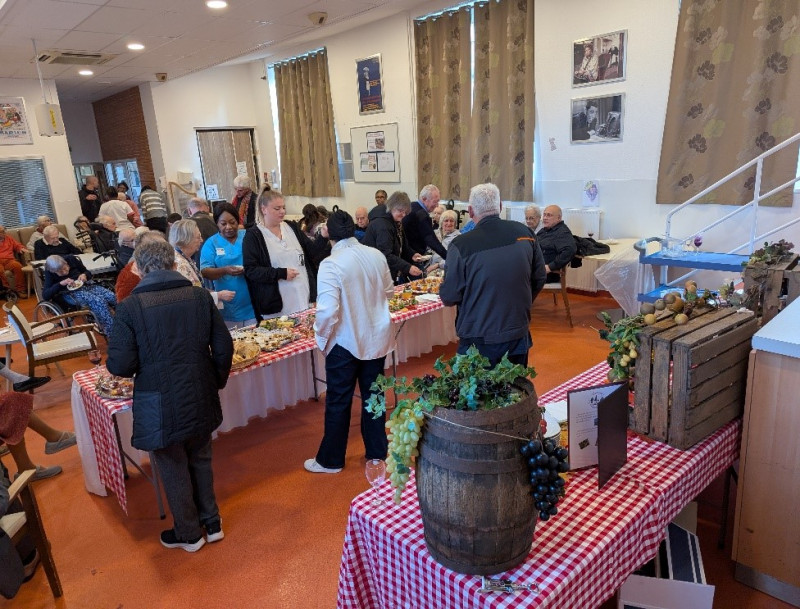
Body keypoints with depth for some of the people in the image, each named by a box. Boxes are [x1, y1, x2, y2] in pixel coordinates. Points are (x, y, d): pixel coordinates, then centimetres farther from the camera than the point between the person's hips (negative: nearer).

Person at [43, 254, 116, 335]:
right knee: (99, 301, -33)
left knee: (114, 297, -24)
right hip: (70, 293, -4)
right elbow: (45, 295, -14)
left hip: (86, 286, 4)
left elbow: (89, 273, 14)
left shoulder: (72, 259, -1)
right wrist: (60, 283, -25)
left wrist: (84, 275, -9)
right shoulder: (49, 272, -7)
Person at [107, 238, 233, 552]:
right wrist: (216, 381, 13)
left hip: (160, 406, -3)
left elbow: (120, 365, -14)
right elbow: (223, 347, -3)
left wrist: (142, 365, 9)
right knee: (201, 460, 24)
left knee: (174, 469, 17)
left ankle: (188, 534, 36)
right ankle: (211, 523, 38)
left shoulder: (131, 306, -13)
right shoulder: (200, 296, -5)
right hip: (200, 400, 3)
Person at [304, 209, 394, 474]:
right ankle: (377, 451, 31)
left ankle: (331, 460, 25)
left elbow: (327, 310, -24)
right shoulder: (377, 256, -4)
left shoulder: (331, 264, -20)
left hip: (345, 342, -5)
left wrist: (321, 338, -6)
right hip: (378, 338, 5)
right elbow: (389, 291, 12)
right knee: (373, 396, 18)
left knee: (338, 402, 10)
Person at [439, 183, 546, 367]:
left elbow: (450, 297, -12)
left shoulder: (461, 245, -18)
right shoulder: (525, 233, -5)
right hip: (518, 336, 4)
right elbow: (539, 278, 5)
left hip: (479, 341, -4)